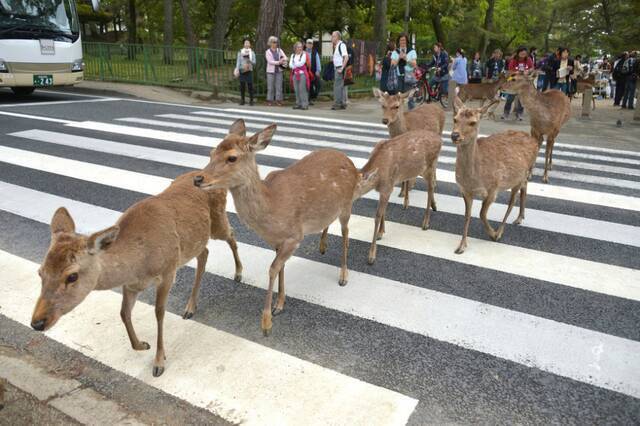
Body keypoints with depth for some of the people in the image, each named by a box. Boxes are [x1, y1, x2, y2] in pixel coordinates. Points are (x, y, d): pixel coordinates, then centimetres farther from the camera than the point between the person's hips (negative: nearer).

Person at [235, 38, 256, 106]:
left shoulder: (252, 52, 10)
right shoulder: (240, 52, 7)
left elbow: (254, 62, 5)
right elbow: (238, 61, 2)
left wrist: (249, 60, -16)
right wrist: (237, 70, -11)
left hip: (249, 71, 0)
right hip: (242, 71, 0)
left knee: (250, 86, -7)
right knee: (242, 86, 0)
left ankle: (251, 100, -1)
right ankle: (242, 100, 8)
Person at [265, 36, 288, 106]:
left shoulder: (279, 50, 10)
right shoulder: (268, 52, 1)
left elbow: (285, 57, 5)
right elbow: (270, 61, -11)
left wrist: (283, 60, -18)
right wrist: (278, 62, -21)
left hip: (279, 70, 3)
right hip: (271, 71, -2)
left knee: (279, 86, 0)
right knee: (270, 87, -1)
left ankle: (278, 100, 4)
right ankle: (270, 100, 5)